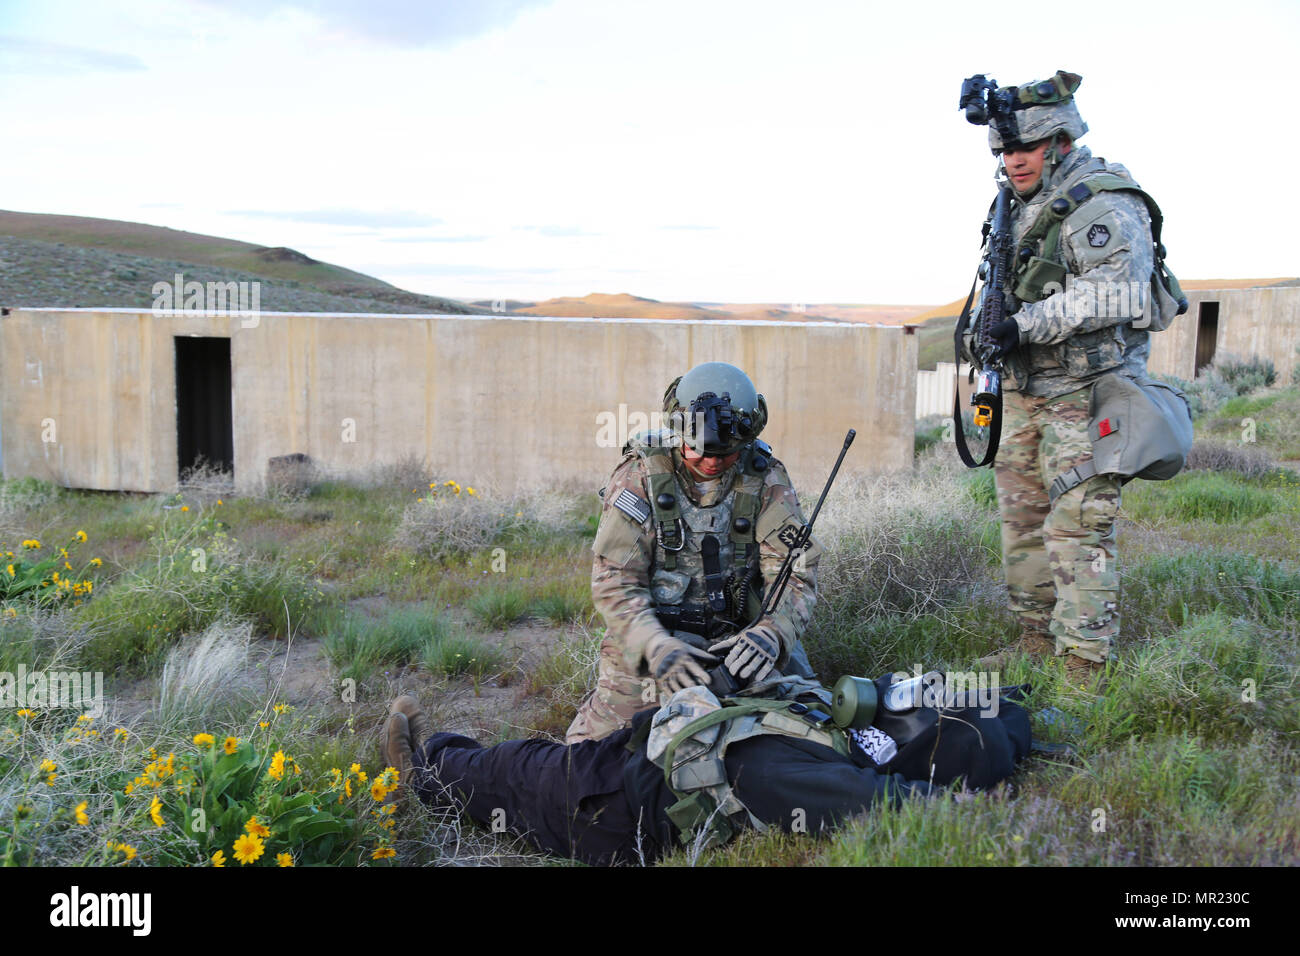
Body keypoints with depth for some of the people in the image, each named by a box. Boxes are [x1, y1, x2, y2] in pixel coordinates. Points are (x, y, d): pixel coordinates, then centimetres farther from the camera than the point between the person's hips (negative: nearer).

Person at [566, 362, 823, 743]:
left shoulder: (765, 480, -7)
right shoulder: (639, 475, -11)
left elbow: (796, 572, -10)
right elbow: (614, 580, -15)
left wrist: (770, 633, -31)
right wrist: (656, 647, -31)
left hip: (735, 639, 1)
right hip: (649, 636, -1)